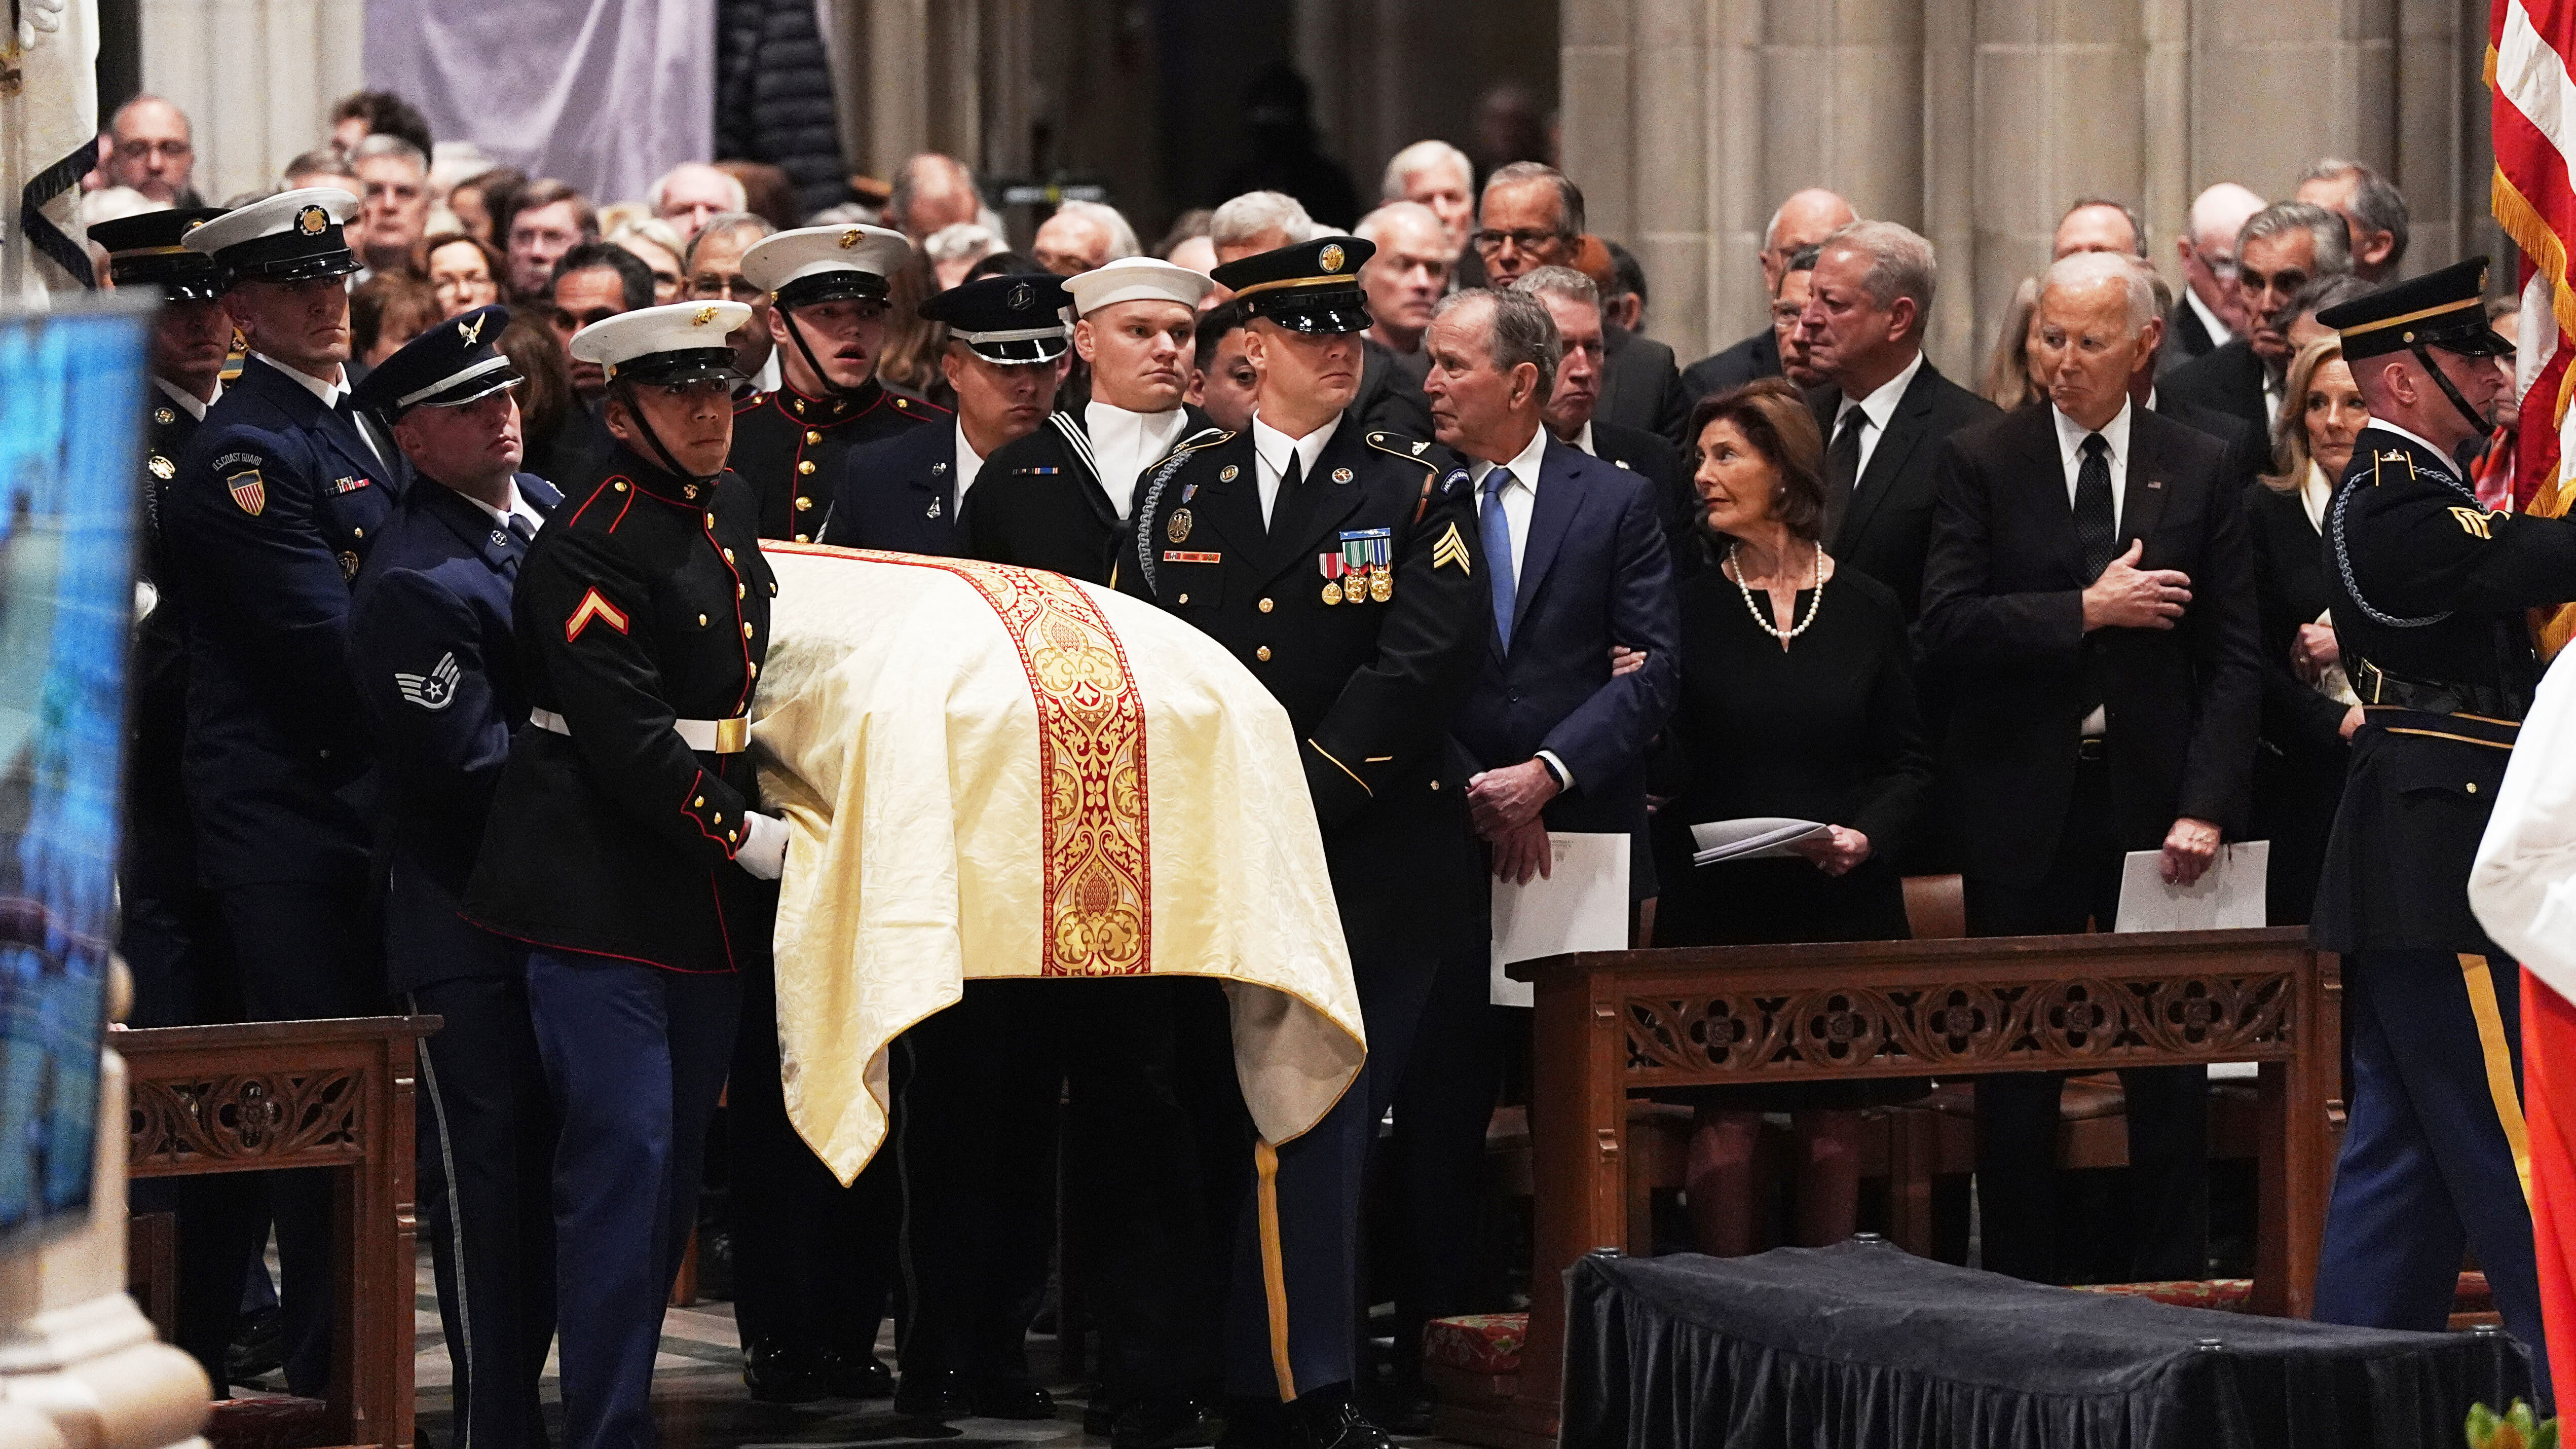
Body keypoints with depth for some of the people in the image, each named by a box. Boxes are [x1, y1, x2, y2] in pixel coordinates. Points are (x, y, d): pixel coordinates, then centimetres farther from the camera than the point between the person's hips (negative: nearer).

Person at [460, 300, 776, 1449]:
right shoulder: (589, 547, -16)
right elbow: (629, 748, -21)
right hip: (601, 890, -9)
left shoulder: (729, 511, 12)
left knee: (678, 1153, 11)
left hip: (707, 899, 9)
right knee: (622, 1148, -11)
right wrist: (758, 844, -18)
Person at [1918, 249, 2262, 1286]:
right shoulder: (1981, 463, 2)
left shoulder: (2199, 471, 5)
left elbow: (2232, 657, 3)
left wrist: (2205, 807, -7)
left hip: (2153, 804, 1)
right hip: (2024, 811, -1)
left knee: (2171, 1073, 1)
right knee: (2016, 1074, 3)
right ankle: (2019, 1291, 9)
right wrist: (2087, 611, -15)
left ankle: (2171, 1291, 7)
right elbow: (1947, 627, -9)